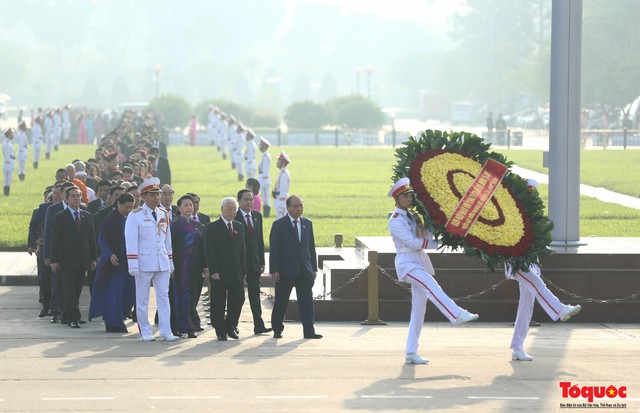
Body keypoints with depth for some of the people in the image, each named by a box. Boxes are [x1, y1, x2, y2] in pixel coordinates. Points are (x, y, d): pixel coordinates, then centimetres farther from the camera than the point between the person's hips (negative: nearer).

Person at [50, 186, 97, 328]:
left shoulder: (87, 216, 12)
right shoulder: (60, 217, -1)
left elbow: (91, 238, 13)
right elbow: (55, 240, -4)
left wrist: (93, 258, 7)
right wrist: (54, 260, -9)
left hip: (83, 260, 4)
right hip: (67, 260, -4)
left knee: (77, 291, 7)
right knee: (70, 291, -6)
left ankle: (68, 316, 17)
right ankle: (73, 318, -6)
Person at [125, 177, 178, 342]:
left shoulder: (164, 214, 11)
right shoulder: (135, 216, -6)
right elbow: (131, 241, -9)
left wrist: (171, 262, 14)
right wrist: (133, 265, -15)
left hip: (163, 263, 5)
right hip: (144, 263, -5)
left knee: (163, 296, 2)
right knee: (142, 299, 3)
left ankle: (165, 331, 4)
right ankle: (145, 332, 10)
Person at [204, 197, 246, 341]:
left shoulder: (239, 227, 14)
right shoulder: (212, 228, -4)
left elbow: (242, 250, 15)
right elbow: (209, 252, -9)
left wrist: (244, 270, 9)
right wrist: (213, 271, -16)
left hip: (237, 273, 5)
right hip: (219, 274, -5)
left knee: (238, 300, 2)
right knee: (218, 304, 1)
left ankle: (230, 327, 18)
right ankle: (221, 331, 11)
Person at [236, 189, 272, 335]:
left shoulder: (257, 216, 11)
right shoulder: (234, 217, -9)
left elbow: (260, 239, 14)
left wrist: (262, 262, 10)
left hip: (254, 262, 5)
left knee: (255, 294, 5)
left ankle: (259, 325, 5)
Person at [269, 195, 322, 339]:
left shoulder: (307, 224, 10)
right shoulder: (279, 225, -4)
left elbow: (311, 247, 13)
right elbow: (273, 249, -6)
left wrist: (314, 268, 9)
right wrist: (274, 270, -11)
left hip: (305, 271, 4)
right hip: (285, 271, -4)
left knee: (307, 301, -1)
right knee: (281, 302, 5)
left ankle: (309, 331, -1)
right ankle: (277, 329, 17)